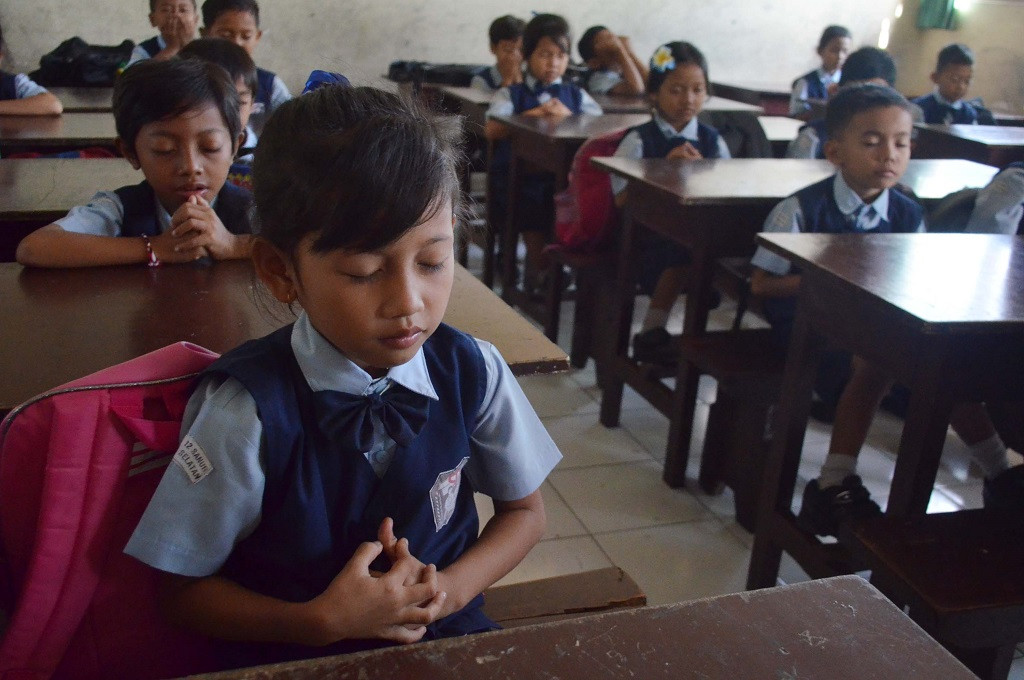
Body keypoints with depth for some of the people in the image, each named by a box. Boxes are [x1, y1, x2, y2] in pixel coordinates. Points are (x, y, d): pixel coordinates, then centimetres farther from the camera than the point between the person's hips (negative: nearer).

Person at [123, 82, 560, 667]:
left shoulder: (472, 372, -10)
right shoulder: (248, 410, -18)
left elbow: (525, 510, 5)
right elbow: (185, 591, -5)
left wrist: (449, 589, -11)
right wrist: (324, 621, -18)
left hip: (451, 635, 3)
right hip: (295, 654, -2)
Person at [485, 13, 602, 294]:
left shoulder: (576, 95, 17)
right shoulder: (511, 94, 12)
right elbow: (491, 131, -5)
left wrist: (568, 117, -11)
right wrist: (534, 114, -13)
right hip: (518, 175, -2)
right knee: (532, 208, -24)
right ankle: (539, 268, 1)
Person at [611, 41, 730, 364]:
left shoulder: (712, 141, 12)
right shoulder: (639, 141, 0)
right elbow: (622, 199, -8)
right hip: (648, 237, -3)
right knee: (682, 255, -33)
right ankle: (651, 334, -14)